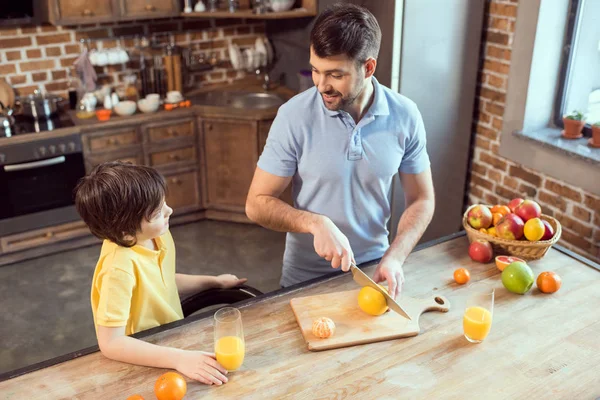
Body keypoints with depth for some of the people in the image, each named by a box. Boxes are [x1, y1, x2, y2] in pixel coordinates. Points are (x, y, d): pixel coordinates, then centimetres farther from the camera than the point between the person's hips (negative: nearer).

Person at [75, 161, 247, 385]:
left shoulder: (157, 235, -6)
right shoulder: (120, 267, -28)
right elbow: (110, 343, -31)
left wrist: (215, 281, 14)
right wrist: (179, 358, -37)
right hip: (144, 361, -8)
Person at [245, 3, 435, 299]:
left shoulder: (405, 117, -11)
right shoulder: (294, 116, -17)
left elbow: (421, 199, -2)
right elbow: (257, 204, -13)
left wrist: (394, 258, -16)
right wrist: (316, 223, -28)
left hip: (374, 271, 2)